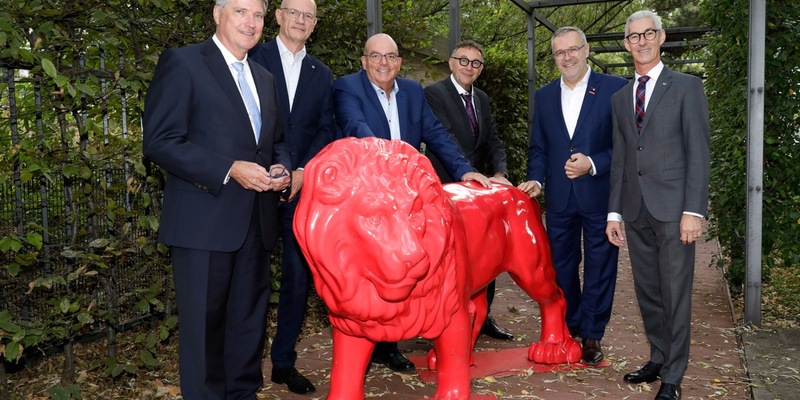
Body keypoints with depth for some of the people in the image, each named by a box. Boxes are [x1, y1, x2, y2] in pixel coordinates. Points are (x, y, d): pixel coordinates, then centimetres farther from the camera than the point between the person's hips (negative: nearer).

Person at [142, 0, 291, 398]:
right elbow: (159, 141, -12)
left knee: (250, 316, 14)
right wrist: (229, 170, -19)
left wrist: (281, 168, 1)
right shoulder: (182, 63, -5)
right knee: (204, 321, 2)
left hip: (256, 221, 7)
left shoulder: (264, 78, 17)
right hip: (204, 221, -6)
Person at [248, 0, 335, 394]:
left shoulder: (321, 73, 13)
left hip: (301, 185, 4)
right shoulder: (254, 58, 2)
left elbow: (326, 129, 9)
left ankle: (284, 361, 19)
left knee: (298, 276, 6)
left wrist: (302, 172, -6)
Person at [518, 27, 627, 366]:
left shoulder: (615, 88, -4)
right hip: (559, 198, 4)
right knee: (562, 266, 13)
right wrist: (536, 179, -6)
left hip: (600, 195, -4)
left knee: (599, 267, 6)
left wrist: (593, 164, -19)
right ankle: (569, 327, 30)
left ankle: (592, 335, 20)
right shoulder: (543, 96, 9)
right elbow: (538, 147, 10)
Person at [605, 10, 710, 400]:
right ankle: (658, 360, 25)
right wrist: (614, 212, 9)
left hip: (672, 207, -5)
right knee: (647, 292, 11)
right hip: (635, 210, 5)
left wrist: (694, 210, -13)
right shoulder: (620, 97, 15)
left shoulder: (686, 86, 1)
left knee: (675, 294, 0)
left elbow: (699, 151, -5)